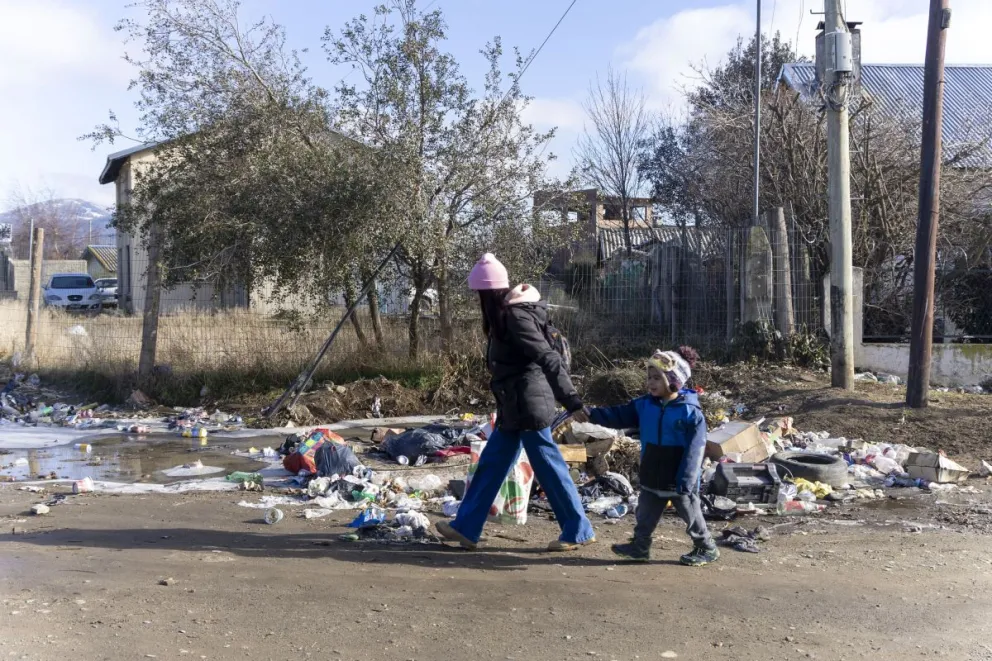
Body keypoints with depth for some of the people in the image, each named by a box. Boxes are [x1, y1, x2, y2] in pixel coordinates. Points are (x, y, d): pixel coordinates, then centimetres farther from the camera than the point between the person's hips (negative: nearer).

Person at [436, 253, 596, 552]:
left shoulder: (515, 315, -19)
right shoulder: (507, 312, 11)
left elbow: (548, 358, -26)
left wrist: (572, 401, -31)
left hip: (528, 403, -10)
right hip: (514, 404, 10)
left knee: (548, 466, 0)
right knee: (491, 463, 13)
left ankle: (579, 531, 13)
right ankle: (466, 527, 22)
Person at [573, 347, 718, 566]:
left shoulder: (691, 411, -18)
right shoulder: (644, 404, 0)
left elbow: (694, 449, -19)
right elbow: (620, 415, 4)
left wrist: (685, 481, -20)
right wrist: (591, 414, -9)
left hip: (678, 479, -5)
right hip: (651, 476, 6)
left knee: (691, 514, 10)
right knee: (646, 513, 16)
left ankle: (706, 548, 26)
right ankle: (640, 546, 30)